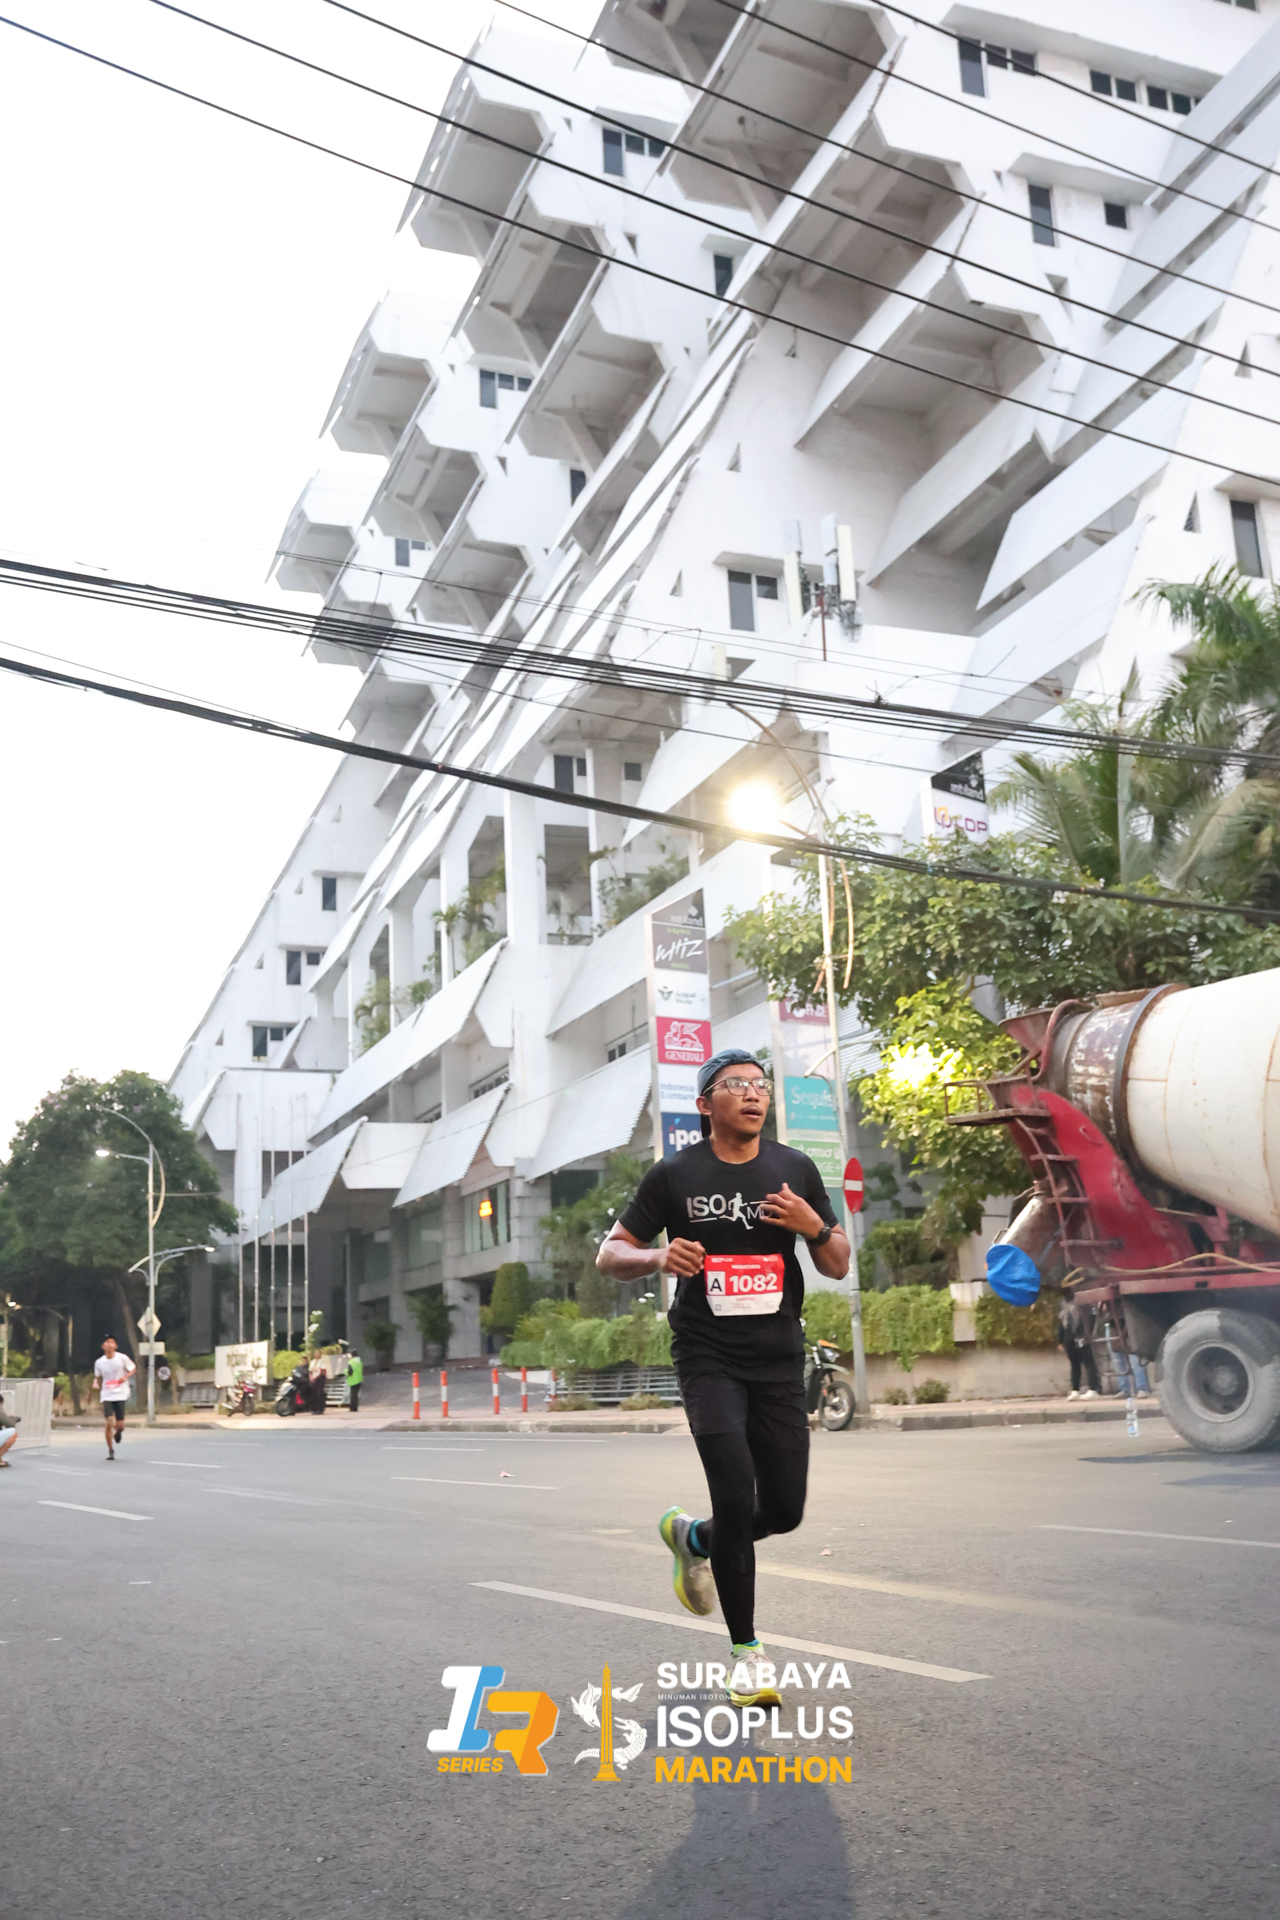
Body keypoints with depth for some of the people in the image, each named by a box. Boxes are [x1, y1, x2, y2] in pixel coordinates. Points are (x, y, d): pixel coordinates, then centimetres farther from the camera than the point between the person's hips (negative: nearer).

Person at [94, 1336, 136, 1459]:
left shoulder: (122, 1358, -6)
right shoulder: (99, 1362, 1)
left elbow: (133, 1369, 6)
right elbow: (97, 1377, 17)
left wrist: (125, 1377, -12)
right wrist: (96, 1383, -4)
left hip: (121, 1395, -1)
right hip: (107, 1396, 1)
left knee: (119, 1425, -4)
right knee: (109, 1424, -12)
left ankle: (118, 1432, 36)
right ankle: (110, 1451, 5)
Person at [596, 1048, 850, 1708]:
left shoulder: (795, 1170, 5)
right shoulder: (676, 1174, -3)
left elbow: (838, 1267, 9)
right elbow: (609, 1254, 2)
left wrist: (815, 1226, -13)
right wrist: (659, 1257, -19)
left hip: (779, 1359, 4)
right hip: (707, 1356, -3)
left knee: (784, 1510, 4)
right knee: (736, 1498, -14)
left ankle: (694, 1538, 36)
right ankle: (746, 1652, 6)